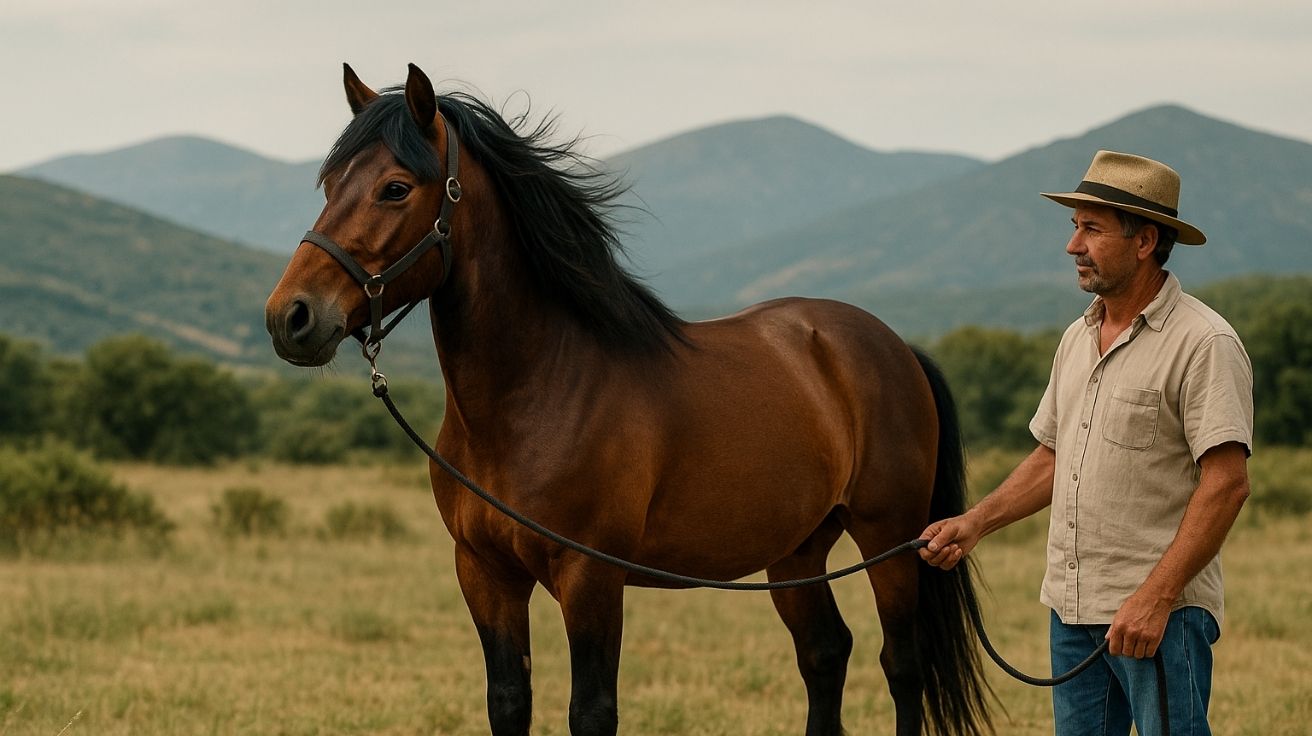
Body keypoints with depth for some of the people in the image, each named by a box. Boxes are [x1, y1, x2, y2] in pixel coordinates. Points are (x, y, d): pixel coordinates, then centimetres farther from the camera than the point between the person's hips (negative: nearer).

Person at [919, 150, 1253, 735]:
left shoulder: (1203, 343, -12)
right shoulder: (1079, 338, 14)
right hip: (1071, 604, 8)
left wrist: (1155, 597, -24)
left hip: (1160, 611, -8)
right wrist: (974, 523, 10)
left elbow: (1226, 483, -19)